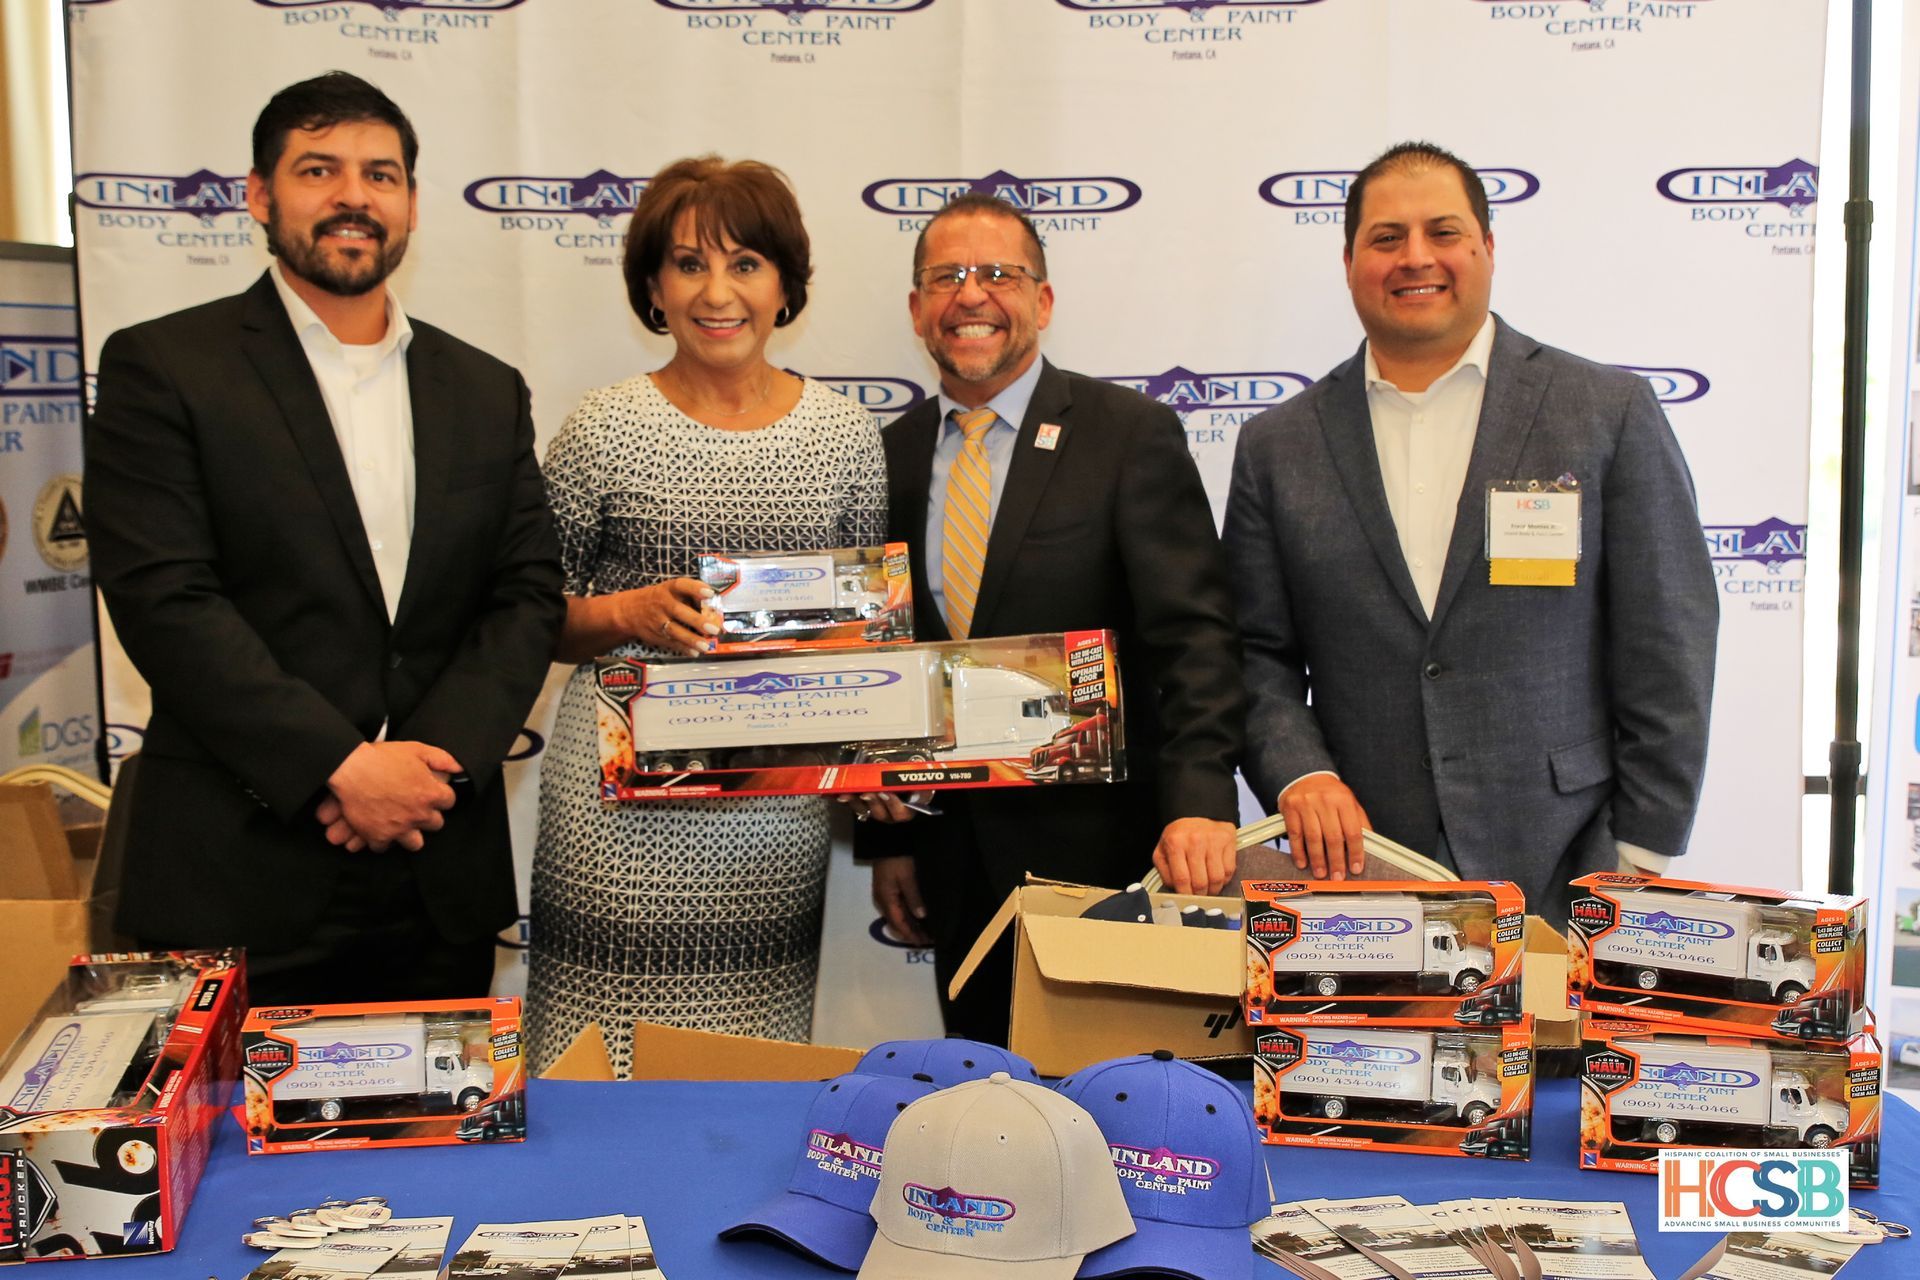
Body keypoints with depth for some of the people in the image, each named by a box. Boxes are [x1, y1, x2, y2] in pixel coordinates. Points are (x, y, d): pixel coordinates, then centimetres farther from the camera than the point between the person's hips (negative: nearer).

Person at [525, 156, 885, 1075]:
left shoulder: (846, 434, 6)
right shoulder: (604, 430, -1)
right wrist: (627, 613, -14)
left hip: (779, 809, 2)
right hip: (622, 806, -2)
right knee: (605, 1069, -1)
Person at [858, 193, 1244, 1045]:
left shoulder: (1132, 435, -6)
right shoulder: (892, 455, 8)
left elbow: (1195, 636, -13)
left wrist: (1199, 803, -26)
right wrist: (886, 838, 9)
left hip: (1093, 847, -4)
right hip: (951, 860, 4)